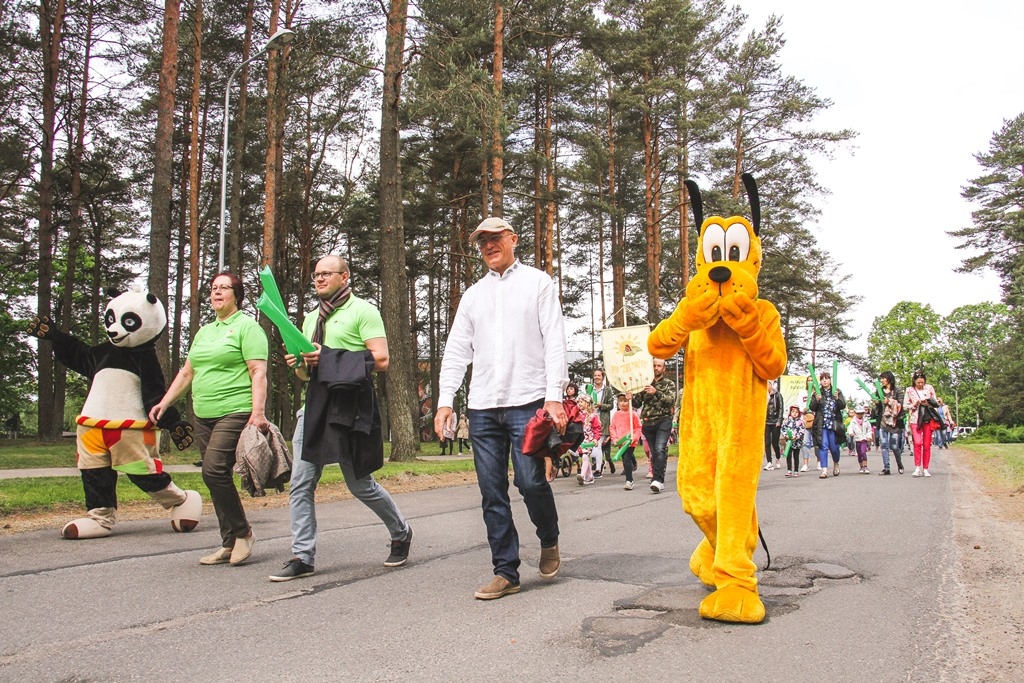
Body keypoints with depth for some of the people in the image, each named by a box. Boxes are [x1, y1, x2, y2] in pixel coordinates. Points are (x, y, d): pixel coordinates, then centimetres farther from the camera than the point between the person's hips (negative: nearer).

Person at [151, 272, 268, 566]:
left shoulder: (247, 327, -2)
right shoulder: (204, 332, 22)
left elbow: (258, 373, -11)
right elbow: (187, 372, 27)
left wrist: (258, 412, -21)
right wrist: (164, 402, 18)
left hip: (236, 413, -8)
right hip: (203, 417, 8)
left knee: (214, 470, -19)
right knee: (216, 477, 6)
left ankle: (242, 532, -3)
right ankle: (229, 544, 14)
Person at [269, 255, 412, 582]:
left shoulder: (363, 311, -1)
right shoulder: (311, 318, 20)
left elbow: (381, 360, -12)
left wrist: (330, 359, -16)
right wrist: (299, 364, 1)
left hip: (350, 404, -6)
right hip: (315, 404, 7)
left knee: (360, 484, 4)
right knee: (301, 484, -1)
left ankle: (401, 533, 27)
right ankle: (302, 557, 7)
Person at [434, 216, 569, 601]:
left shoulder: (537, 283, 7)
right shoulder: (473, 295, 18)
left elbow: (554, 341, -1)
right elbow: (456, 350, 16)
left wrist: (554, 396, -12)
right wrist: (445, 399, 3)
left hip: (527, 402, -4)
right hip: (482, 407, 4)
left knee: (530, 480, -10)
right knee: (492, 493, 3)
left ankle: (549, 541, 20)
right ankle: (506, 572, 12)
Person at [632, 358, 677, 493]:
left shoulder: (669, 384, 6)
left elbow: (671, 400, -9)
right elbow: (638, 403, 13)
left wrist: (656, 392, -22)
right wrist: (631, 398, -9)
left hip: (663, 421, -3)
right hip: (648, 422, 4)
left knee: (660, 449, -19)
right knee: (654, 452, 6)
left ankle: (658, 480, -25)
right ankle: (659, 481, 12)